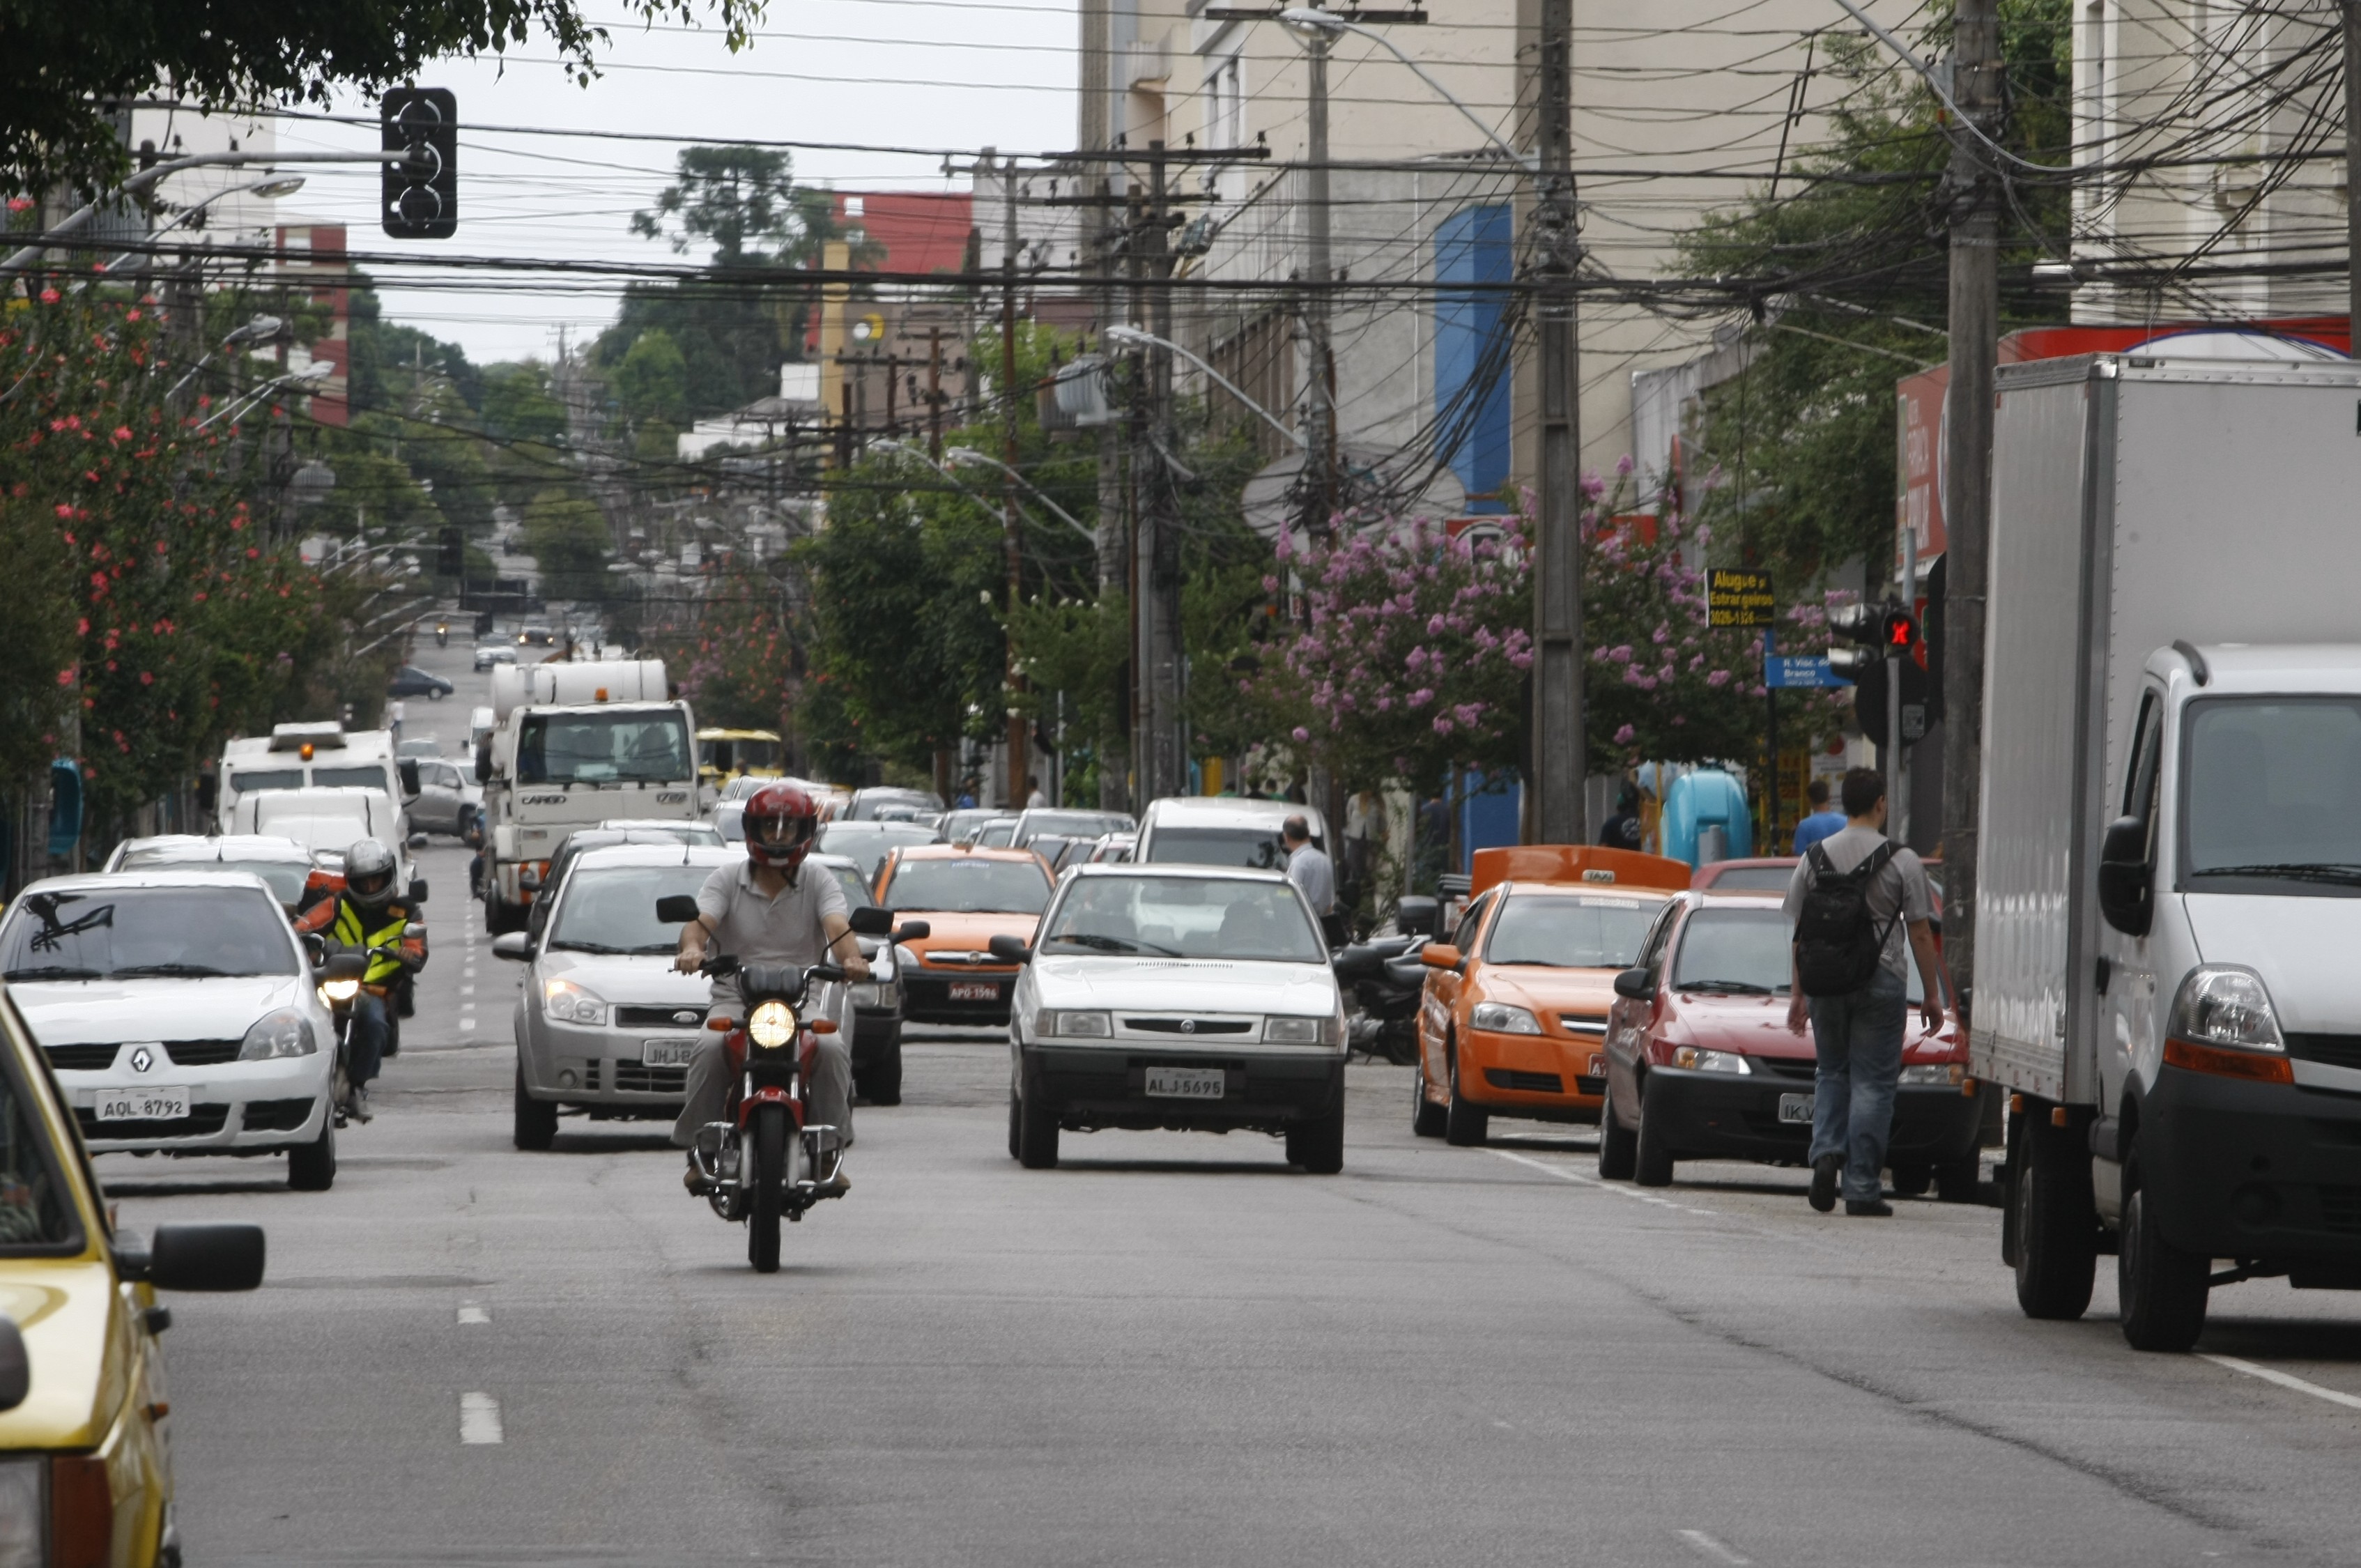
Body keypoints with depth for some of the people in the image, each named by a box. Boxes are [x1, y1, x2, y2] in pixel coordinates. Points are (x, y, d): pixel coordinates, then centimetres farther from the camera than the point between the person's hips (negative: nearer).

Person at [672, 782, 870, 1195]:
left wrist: (851, 958, -33)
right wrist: (692, 948, -33)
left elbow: (838, 926, -9)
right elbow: (700, 921, -8)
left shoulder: (819, 884, 9)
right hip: (735, 998, 0)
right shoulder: (726, 880, 9)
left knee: (832, 1049, -29)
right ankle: (700, 1151, -23)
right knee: (711, 1049, -31)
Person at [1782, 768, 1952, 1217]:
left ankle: (1826, 1151, -5)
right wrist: (1933, 995, 3)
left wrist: (1798, 993, 17)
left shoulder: (1814, 858, 6)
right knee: (1872, 1082, 1)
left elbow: (1799, 932, 9)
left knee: (1832, 1074, 18)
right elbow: (1921, 934, -4)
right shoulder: (1901, 861, -4)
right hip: (1882, 982, -3)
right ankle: (1861, 1187, -2)